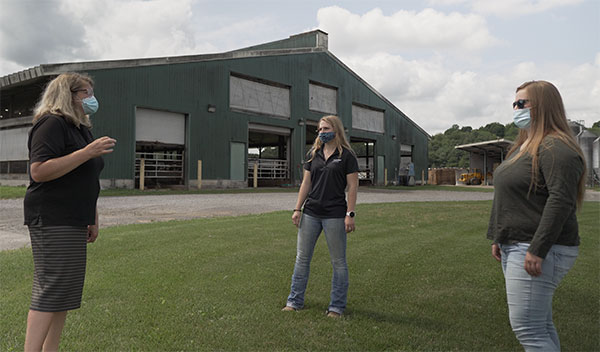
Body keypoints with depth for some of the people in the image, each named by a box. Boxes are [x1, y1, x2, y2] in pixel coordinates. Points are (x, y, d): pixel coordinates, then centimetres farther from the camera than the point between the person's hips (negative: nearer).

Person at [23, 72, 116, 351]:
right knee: (51, 291, -10)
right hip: (52, 220, -9)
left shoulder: (81, 129, 21)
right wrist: (87, 152, -22)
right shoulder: (52, 124, -9)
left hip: (73, 222, 9)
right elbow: (39, 171, -21)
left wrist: (93, 220, 22)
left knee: (67, 292, 11)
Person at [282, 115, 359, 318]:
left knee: (338, 261, 5)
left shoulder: (346, 156, -3)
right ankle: (295, 301, 22)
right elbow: (306, 183, 12)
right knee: (302, 258, 10)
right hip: (311, 213, 5)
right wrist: (297, 209, 6)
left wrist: (350, 214, -13)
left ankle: (337, 306, 17)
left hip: (335, 214, -5)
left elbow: (352, 187, -6)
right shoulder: (313, 154, 11)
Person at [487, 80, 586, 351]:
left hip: (538, 250, -10)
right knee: (541, 325, 15)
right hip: (515, 246, 10)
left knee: (528, 329, -7)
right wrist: (498, 238, 19)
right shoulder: (523, 146, 18)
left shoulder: (555, 147, -15)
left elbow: (561, 201, -24)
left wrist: (537, 250, -26)